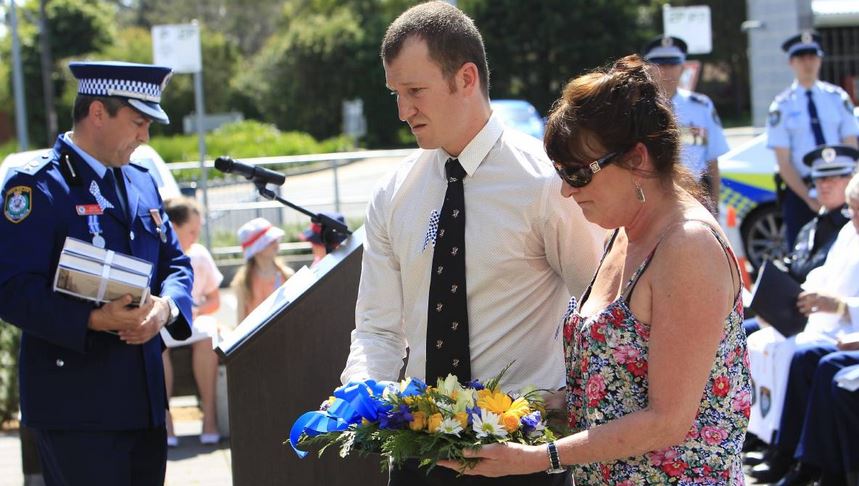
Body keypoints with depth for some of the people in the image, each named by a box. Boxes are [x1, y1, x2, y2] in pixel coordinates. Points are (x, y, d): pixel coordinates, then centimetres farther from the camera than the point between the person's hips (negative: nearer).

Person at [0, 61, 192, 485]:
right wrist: (93, 320, -28)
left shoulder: (142, 183, 15)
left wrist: (166, 307, -5)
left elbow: (175, 263, 18)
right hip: (75, 404, -8)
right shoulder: (37, 186, -11)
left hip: (144, 398, 8)